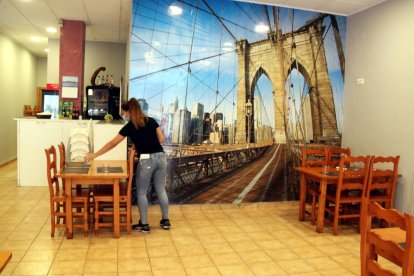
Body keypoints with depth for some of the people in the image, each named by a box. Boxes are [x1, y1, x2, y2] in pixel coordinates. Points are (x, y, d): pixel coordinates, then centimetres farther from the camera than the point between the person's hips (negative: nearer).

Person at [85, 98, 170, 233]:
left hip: (146, 160, -5)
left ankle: (144, 224, 17)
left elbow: (112, 143, 3)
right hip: (161, 157, 5)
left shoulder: (129, 126, -1)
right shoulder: (151, 121, 10)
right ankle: (165, 221, 25)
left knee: (141, 192, 10)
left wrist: (95, 155, 10)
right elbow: (161, 139, 11)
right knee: (161, 189, 16)